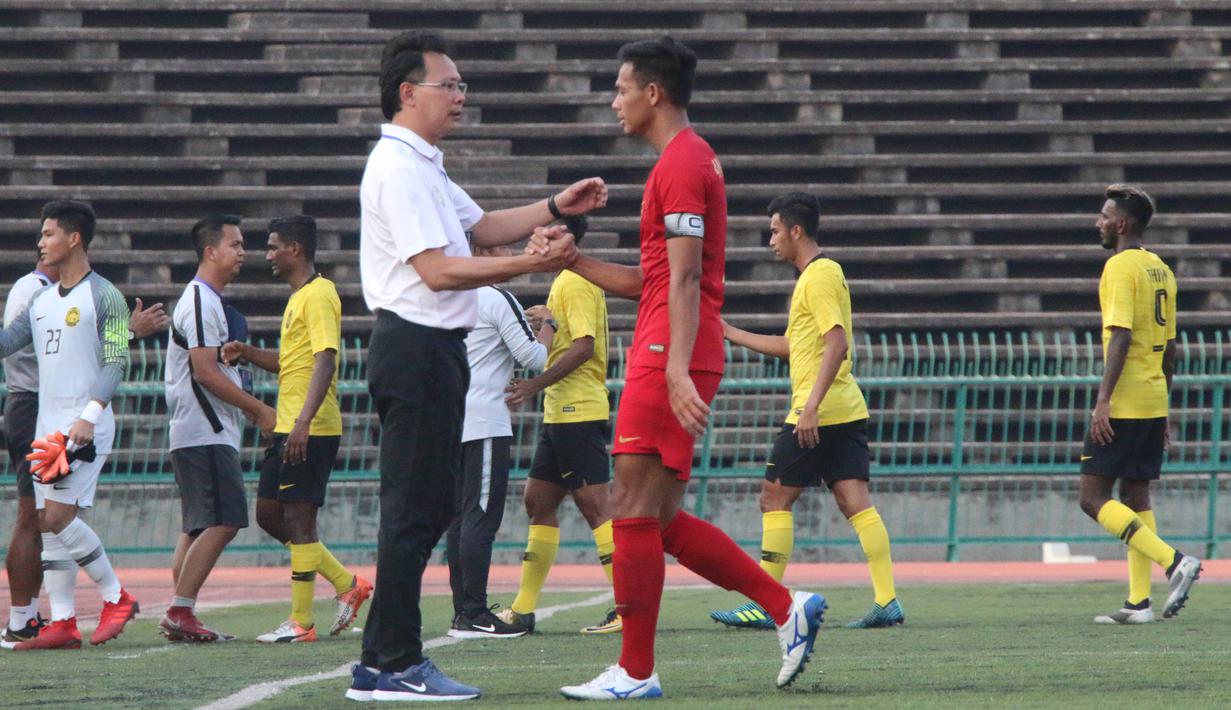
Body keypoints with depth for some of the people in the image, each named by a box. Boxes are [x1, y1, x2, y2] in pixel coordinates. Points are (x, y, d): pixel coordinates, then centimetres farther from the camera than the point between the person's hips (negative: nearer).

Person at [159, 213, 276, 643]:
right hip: (205, 434, -11)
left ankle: (178, 616, 10)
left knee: (200, 526, 10)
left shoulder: (206, 301, 20)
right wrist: (258, 409, -14)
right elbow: (205, 371, -19)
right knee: (222, 523, -14)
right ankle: (180, 612, -16)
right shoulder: (200, 302, -13)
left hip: (202, 434, 11)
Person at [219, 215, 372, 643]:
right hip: (287, 428, 10)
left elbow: (325, 359, -22)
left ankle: (301, 623, -2)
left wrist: (304, 422, -30)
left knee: (298, 520, -7)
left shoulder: (319, 295, -12)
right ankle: (347, 585, 17)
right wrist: (248, 354, 12)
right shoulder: (297, 298, 19)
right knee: (269, 515, 11)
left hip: (311, 430, -10)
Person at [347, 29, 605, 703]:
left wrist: (556, 207, 15)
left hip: (433, 350, 11)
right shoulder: (399, 168, -14)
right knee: (415, 509, -9)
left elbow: (481, 225, 28)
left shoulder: (422, 165, 19)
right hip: (416, 348, -11)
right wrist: (531, 263, -19)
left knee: (423, 509, 11)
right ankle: (396, 663, -8)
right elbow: (438, 270, -20)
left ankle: (380, 663, 12)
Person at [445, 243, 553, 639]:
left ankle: (463, 610, 9)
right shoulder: (497, 300, -8)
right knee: (481, 516, -9)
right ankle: (474, 614, -13)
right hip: (485, 421, -8)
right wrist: (548, 325, 10)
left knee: (460, 516, 9)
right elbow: (534, 357, -8)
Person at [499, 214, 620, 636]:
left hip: (577, 411, -11)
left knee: (595, 507, -12)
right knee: (539, 502, 13)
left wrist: (534, 386, -22)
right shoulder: (568, 282, 19)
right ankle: (523, 610, 17)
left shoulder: (574, 284, -12)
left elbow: (583, 347, -21)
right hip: (562, 412, 11)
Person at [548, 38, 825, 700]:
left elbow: (683, 279, -19)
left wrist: (677, 369, -25)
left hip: (666, 362, -10)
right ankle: (787, 608, 10)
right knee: (660, 520, 11)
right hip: (665, 360, 10)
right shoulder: (689, 160, 21)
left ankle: (635, 672, -3)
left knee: (634, 511, -7)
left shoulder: (681, 164, -11)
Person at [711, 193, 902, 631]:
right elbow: (794, 346, 30)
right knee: (855, 503, 1)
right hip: (847, 410, 9)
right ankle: (887, 601, -8)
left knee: (774, 499, -2)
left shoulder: (818, 277, -10)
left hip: (819, 412, -9)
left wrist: (812, 404, -27)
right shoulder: (823, 274, 20)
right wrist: (731, 334, 34)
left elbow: (837, 344, -21)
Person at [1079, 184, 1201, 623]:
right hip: (1154, 400, 9)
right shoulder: (1160, 270, 15)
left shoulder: (1120, 267, -11)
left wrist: (1103, 399, -23)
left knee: (1093, 497, -7)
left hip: (1124, 404, -9)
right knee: (1135, 496, 10)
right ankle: (1139, 602, 7)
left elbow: (1121, 336, -21)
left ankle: (1174, 562, -18)